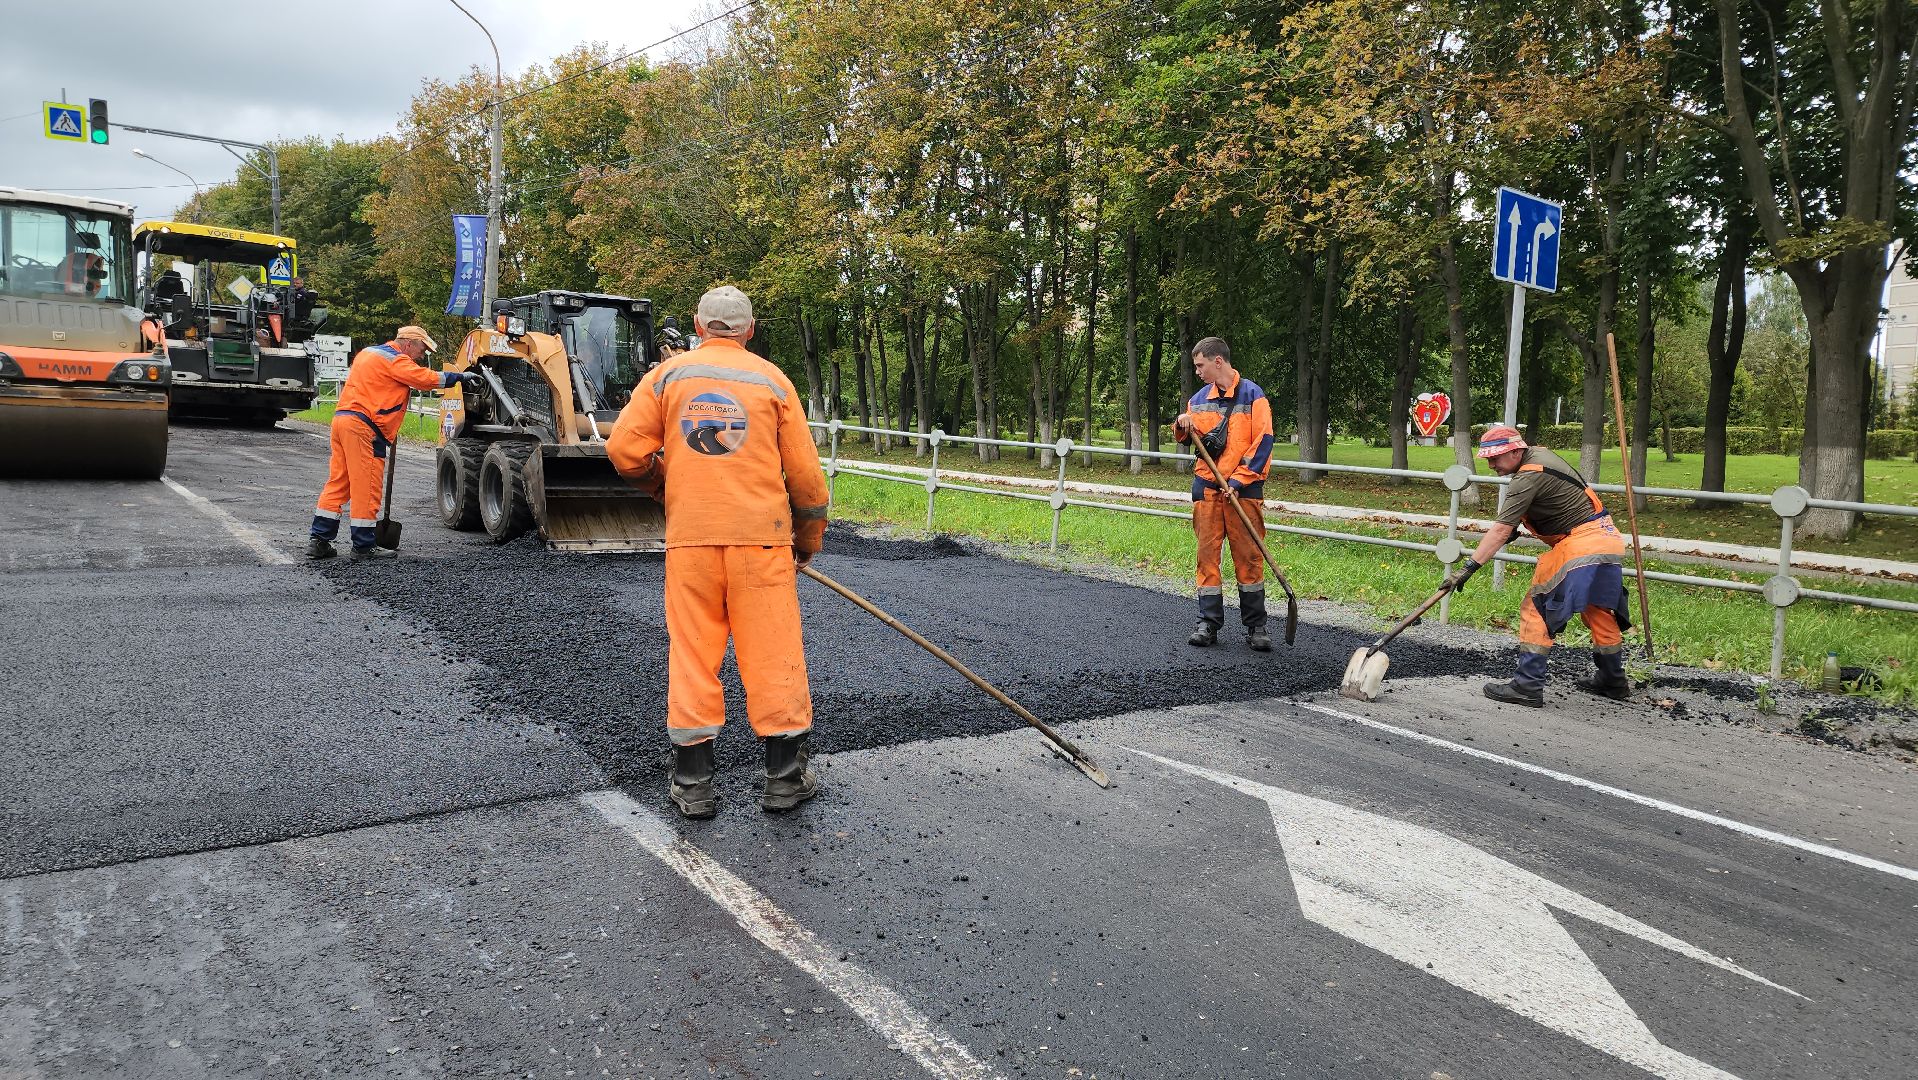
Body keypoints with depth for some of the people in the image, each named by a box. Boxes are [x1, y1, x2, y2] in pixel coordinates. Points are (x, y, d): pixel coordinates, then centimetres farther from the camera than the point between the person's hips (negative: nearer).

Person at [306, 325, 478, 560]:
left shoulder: (369, 353, 23)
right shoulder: (394, 360, -7)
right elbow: (425, 378, -14)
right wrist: (459, 376, -6)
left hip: (342, 417, 10)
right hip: (362, 426, -10)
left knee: (337, 483, 11)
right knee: (366, 488, -4)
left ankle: (318, 540, 11)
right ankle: (364, 546, 0)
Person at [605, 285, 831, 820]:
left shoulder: (667, 375, 7)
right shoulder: (772, 380, 6)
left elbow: (625, 449, -1)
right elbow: (804, 471, 4)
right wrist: (808, 540, 17)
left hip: (689, 536, 1)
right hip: (762, 535, -1)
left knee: (691, 652, 7)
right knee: (772, 651, 5)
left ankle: (692, 783, 12)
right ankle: (786, 776, 13)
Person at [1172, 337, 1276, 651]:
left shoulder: (1252, 395, -4)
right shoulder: (1199, 398, 11)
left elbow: (1263, 442, -8)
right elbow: (1186, 440, 22)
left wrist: (1238, 480, -13)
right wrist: (1182, 425, -1)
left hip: (1243, 489, -4)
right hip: (1206, 487, 4)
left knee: (1248, 557, 0)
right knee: (1207, 554, 3)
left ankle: (1256, 627, 8)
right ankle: (1209, 623, 9)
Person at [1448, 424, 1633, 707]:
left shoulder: (1529, 477, -18)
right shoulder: (1539, 453, 10)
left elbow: (1500, 530, -25)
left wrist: (1469, 567, -28)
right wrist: (1518, 524, 17)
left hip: (1580, 544, -10)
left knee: (1537, 609, -9)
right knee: (1600, 613, 21)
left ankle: (1528, 686, -11)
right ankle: (1613, 681, 34)